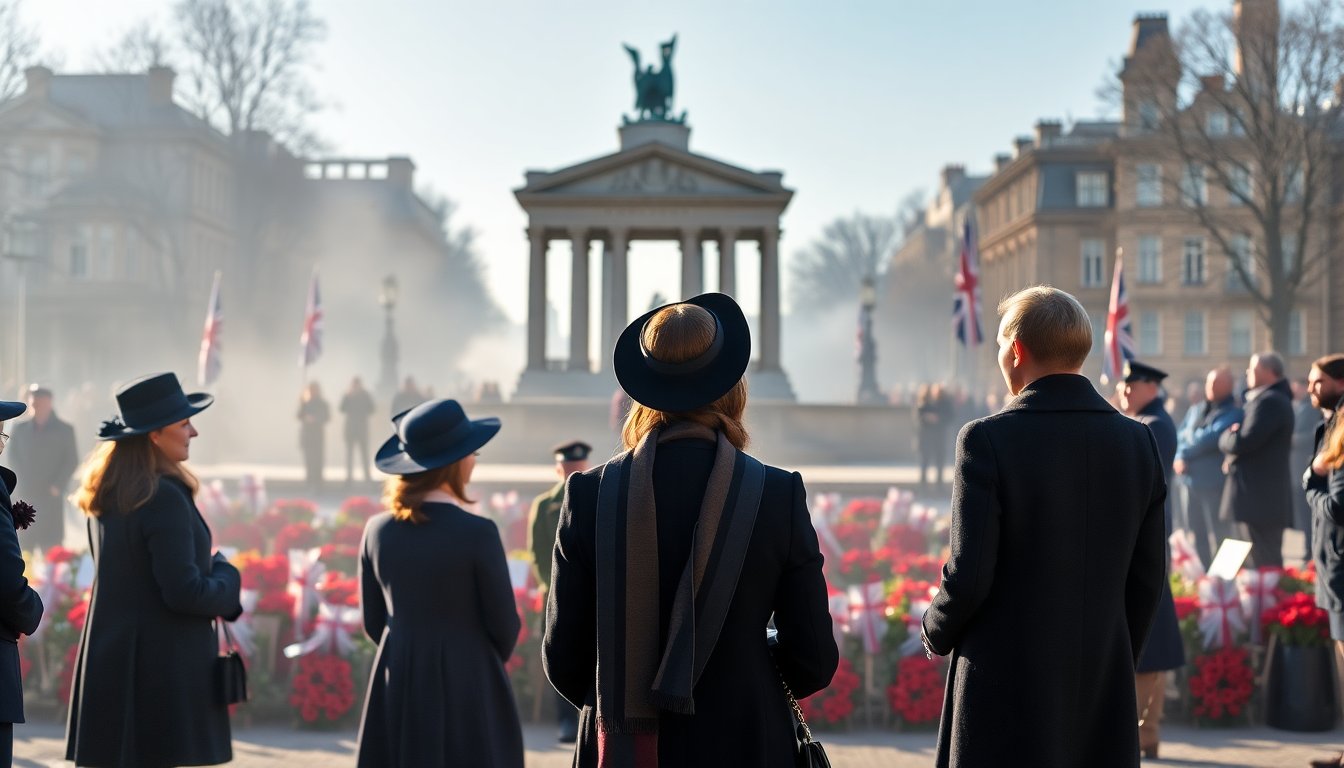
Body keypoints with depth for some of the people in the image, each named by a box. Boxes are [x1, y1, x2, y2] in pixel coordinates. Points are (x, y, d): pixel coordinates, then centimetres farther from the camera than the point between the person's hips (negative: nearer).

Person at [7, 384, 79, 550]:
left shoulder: (64, 430, 5)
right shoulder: (19, 429, 11)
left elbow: (72, 460, 2)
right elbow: (12, 457, 11)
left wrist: (57, 486, -8)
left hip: (52, 496, -2)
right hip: (25, 497, 2)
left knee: (52, 544, -6)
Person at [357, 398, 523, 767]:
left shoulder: (378, 530, -1)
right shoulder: (477, 532, -15)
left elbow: (373, 620, 9)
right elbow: (504, 625, -6)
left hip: (397, 684, 5)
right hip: (466, 683, -5)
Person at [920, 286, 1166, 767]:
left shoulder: (988, 440, -13)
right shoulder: (1138, 442, 3)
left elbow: (969, 574, -14)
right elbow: (1148, 578, 8)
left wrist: (936, 633, 6)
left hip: (1008, 684, -5)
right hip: (1105, 688, 5)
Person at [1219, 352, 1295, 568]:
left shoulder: (1269, 401, -16)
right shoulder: (1273, 398, 19)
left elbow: (1244, 442, -22)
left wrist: (1226, 438, -1)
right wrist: (1233, 437, 2)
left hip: (1260, 498, -11)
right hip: (1266, 496, 11)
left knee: (1264, 564, -10)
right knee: (1270, 561, 15)